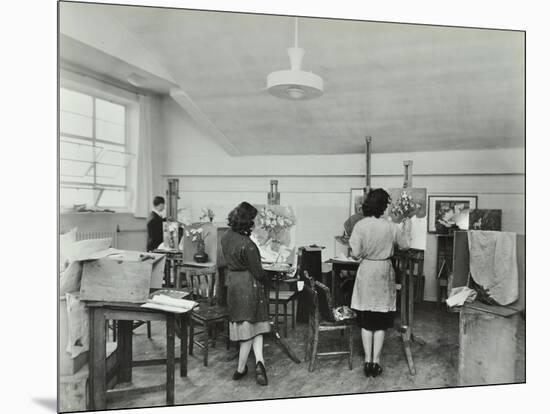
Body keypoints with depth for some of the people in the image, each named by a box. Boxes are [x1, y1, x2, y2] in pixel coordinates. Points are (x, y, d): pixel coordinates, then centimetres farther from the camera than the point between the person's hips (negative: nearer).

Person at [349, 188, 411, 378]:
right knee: (381, 321, 10)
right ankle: (376, 362, 15)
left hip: (366, 272, 0)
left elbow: (356, 252, -11)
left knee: (366, 321, 10)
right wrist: (406, 225, 20)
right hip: (384, 273, 0)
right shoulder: (391, 227, -8)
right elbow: (405, 244, 8)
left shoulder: (360, 226, -11)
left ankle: (367, 361, 15)